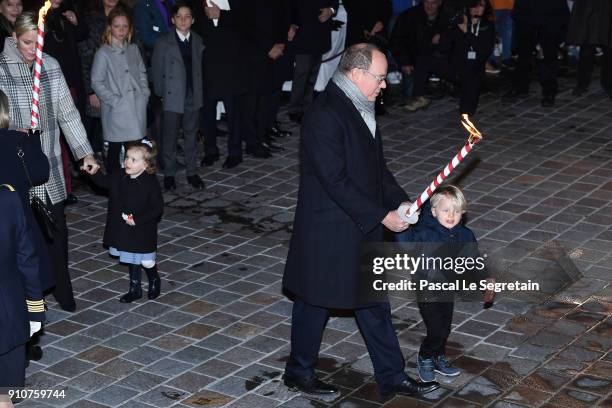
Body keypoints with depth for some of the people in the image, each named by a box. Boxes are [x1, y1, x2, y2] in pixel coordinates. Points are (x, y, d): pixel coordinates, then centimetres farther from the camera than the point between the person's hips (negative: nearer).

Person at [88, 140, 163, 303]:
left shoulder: (150, 183, -21)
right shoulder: (119, 177, -3)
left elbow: (157, 208, -20)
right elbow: (103, 181, 10)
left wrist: (137, 220, -24)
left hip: (143, 232, -6)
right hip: (125, 231, 6)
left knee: (146, 262, 9)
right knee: (132, 261, 18)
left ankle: (154, 281, 38)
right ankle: (135, 289, 33)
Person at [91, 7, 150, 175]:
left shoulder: (133, 49, 8)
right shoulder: (103, 53, -7)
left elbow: (142, 72, 18)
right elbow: (96, 82, -7)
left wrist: (145, 93, 5)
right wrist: (115, 100, -11)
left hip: (137, 108, 4)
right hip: (117, 111, -4)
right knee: (115, 150, 3)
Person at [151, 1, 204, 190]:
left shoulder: (198, 41, 6)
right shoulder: (164, 42, -4)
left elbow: (200, 67, 9)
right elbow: (156, 70, -1)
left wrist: (199, 91, 3)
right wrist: (161, 94, -3)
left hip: (193, 97, 3)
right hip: (172, 98, -3)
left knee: (191, 135, 10)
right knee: (170, 137, 2)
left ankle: (192, 172, 19)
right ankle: (169, 174, 13)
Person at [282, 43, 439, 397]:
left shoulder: (360, 108, 6)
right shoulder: (325, 115, -24)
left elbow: (375, 165, 14)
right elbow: (335, 181, -26)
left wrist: (399, 201, 1)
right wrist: (382, 216, -21)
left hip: (362, 226, 9)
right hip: (328, 232, -9)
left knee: (374, 301, 16)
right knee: (317, 302, 10)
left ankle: (392, 376, 28)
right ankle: (299, 371, 31)